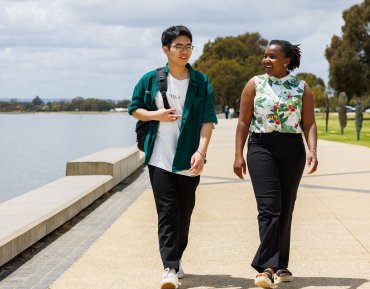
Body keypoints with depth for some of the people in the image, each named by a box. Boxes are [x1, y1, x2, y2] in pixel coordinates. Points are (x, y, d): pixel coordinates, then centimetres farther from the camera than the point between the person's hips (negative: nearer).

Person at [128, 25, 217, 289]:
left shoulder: (201, 82, 3)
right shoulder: (151, 79, 3)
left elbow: (208, 120, -3)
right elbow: (135, 109, 13)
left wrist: (201, 152, -16)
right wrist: (156, 115, -8)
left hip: (189, 159, 1)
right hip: (160, 158, -1)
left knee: (184, 213, 10)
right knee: (167, 212, -8)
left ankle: (175, 260, 26)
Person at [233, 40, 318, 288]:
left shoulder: (302, 88, 6)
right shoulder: (255, 84, 4)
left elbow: (309, 123, 2)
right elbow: (244, 121, 3)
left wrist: (312, 150, -13)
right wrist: (238, 155, -3)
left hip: (292, 150, 2)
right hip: (261, 147, -2)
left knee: (286, 210, 7)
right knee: (269, 207, -14)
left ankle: (280, 266, 16)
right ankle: (267, 267, -18)